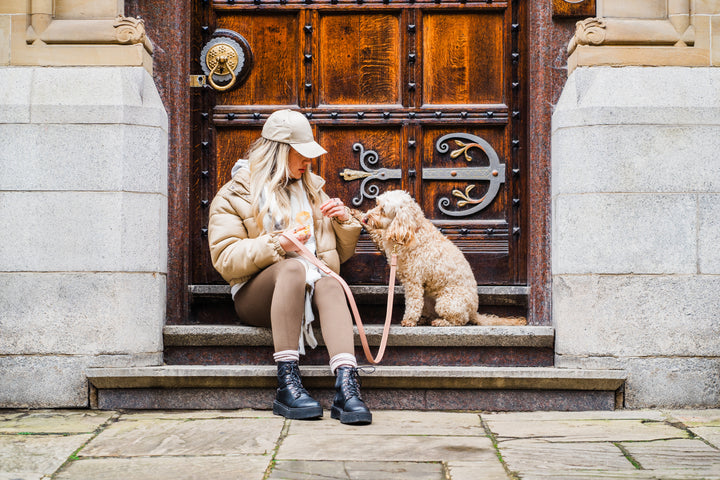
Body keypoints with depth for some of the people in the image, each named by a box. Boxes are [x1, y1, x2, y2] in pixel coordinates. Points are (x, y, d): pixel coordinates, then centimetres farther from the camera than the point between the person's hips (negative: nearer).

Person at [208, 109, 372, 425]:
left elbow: (340, 254, 27)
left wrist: (344, 221, 7)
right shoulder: (234, 195, 8)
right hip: (255, 296, -3)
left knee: (329, 283, -34)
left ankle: (346, 384, -52)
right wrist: (277, 244, -17)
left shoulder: (312, 189, 24)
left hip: (309, 290, 3)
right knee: (293, 268, -37)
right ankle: (286, 384, -41)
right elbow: (225, 260, -6)